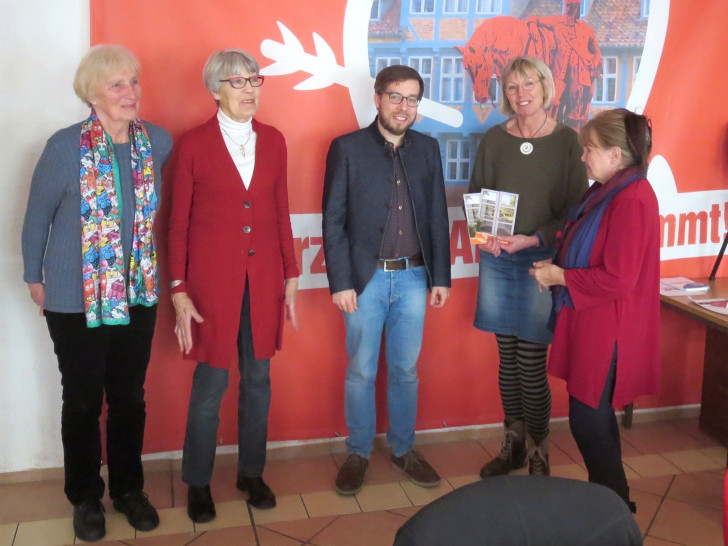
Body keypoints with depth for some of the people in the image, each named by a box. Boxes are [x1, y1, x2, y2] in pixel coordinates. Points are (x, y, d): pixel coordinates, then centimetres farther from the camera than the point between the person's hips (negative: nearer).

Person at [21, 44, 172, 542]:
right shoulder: (65, 146, -15)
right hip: (76, 299, -3)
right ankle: (86, 497, 32)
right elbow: (37, 218, -4)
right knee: (83, 401, 13)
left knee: (130, 398, 15)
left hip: (138, 293, 3)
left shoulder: (159, 142, -5)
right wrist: (35, 279, 5)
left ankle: (129, 488, 35)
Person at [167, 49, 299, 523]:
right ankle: (198, 483, 23)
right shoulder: (195, 144, -3)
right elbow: (179, 223, -2)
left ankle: (252, 473, 29)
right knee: (210, 385, 3)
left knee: (258, 381, 11)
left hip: (263, 278, 4)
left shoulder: (273, 141, 7)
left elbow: (281, 212, 10)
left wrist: (290, 277, 8)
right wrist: (179, 292, -6)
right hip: (213, 278, -3)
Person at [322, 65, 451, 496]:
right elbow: (333, 221, -5)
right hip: (366, 278, -3)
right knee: (361, 372, 8)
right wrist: (340, 282, -10)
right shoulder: (347, 149, -4)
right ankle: (358, 453, 24)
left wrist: (441, 276, 6)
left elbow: (438, 216, 9)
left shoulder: (427, 149, 7)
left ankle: (404, 449, 29)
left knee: (406, 371, 13)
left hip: (413, 277, 3)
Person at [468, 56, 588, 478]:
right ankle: (513, 446, 27)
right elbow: (475, 195, 11)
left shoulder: (566, 140, -2)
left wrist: (531, 239, -16)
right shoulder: (494, 139, 6)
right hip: (497, 261, 3)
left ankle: (539, 456, 15)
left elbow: (574, 209, -4)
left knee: (532, 363, -3)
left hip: (542, 261, -3)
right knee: (508, 357, 11)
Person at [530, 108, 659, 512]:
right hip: (593, 322, 10)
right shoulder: (607, 191, 10)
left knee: (587, 420, 0)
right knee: (594, 416, 18)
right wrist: (557, 265, 5)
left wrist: (559, 277, -16)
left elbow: (618, 279, -25)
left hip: (608, 330, -10)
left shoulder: (632, 200, -22)